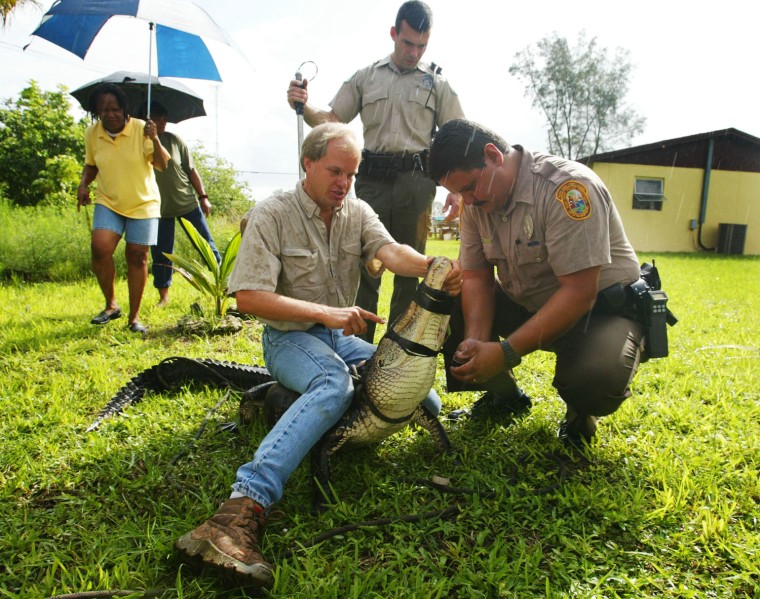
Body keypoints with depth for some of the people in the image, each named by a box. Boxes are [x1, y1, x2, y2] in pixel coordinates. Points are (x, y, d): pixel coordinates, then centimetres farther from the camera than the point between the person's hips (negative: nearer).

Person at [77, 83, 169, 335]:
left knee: (137, 257, -1)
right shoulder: (92, 133, -1)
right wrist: (83, 184, -3)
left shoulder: (141, 129, -11)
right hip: (108, 202, 2)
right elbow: (91, 165, 16)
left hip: (143, 203, -2)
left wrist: (155, 139, -33)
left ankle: (134, 317, 10)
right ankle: (111, 305, 2)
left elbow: (162, 165, -16)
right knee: (100, 247, -19)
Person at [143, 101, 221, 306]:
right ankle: (163, 296, 18)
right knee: (160, 253, 5)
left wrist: (202, 196, 0)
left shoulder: (175, 140, 1)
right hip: (158, 208, 0)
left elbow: (191, 170, 4)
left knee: (205, 244, 3)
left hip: (187, 203, 1)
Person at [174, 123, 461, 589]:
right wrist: (324, 312, -32)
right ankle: (243, 509, -52)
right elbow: (249, 298, -20)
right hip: (290, 337, -6)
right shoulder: (271, 216, -10)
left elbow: (390, 252, -15)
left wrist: (432, 266, -39)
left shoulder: (357, 212, 5)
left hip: (343, 334, 6)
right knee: (334, 382, -38)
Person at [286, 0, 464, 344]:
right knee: (363, 263, 0)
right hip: (372, 179, 1)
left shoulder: (437, 83, 10)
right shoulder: (365, 77, 14)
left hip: (416, 181, 0)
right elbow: (331, 121, 10)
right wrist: (303, 107, -10)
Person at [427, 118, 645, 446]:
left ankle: (580, 412, 4)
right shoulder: (475, 201, -6)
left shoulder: (567, 188, -27)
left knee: (598, 375, -36)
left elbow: (579, 294, -30)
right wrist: (476, 339, -23)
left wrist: (506, 353, -33)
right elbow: (476, 277, -4)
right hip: (525, 303, 6)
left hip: (600, 305, -6)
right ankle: (504, 395, 12)